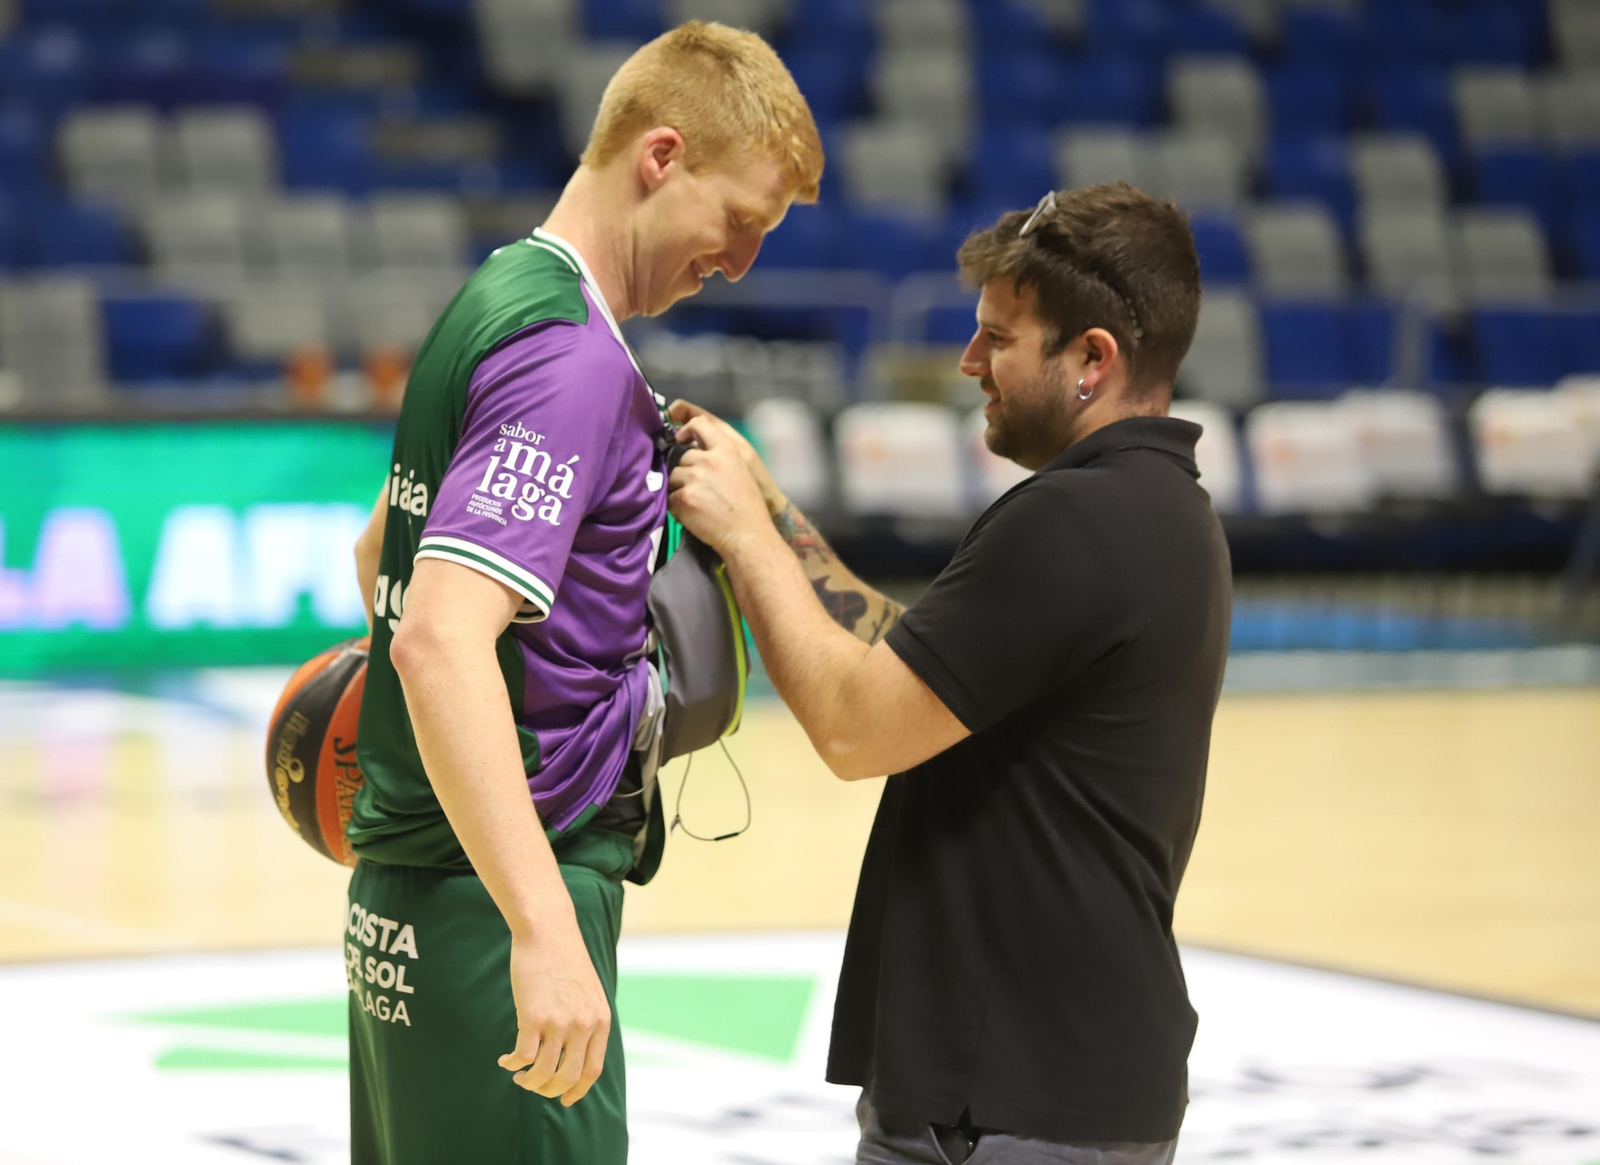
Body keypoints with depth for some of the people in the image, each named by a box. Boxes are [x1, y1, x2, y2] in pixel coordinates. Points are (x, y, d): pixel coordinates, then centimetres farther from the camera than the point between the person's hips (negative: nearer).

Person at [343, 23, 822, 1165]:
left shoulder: (493, 301, 13)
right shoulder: (573, 355, -17)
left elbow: (386, 553, 29)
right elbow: (443, 641, -30)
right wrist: (546, 932, -35)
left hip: (404, 898, 10)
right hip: (499, 900, -10)